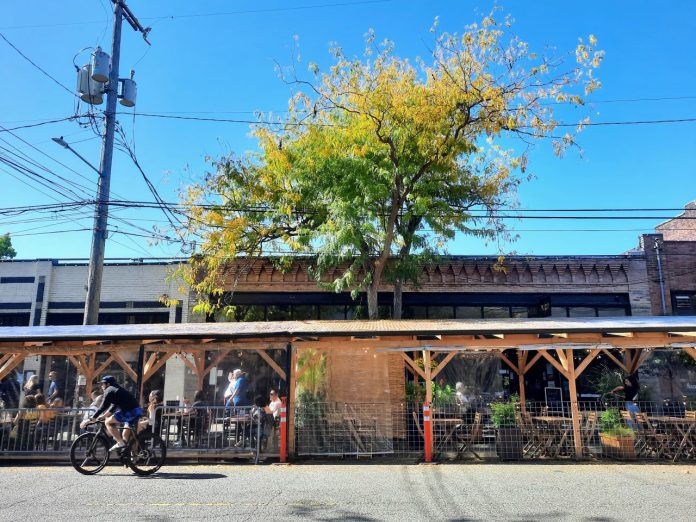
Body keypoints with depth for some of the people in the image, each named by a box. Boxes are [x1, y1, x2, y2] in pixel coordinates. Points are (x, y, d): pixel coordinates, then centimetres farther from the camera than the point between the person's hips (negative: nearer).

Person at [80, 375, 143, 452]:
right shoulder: (117, 390, 28)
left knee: (108, 422, 0)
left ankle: (120, 443, -4)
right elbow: (114, 406, 35)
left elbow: (103, 407, -5)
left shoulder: (109, 391, 1)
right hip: (137, 410, 9)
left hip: (130, 411, -9)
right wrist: (103, 416, 37)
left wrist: (90, 419, -1)